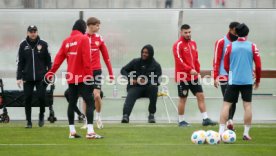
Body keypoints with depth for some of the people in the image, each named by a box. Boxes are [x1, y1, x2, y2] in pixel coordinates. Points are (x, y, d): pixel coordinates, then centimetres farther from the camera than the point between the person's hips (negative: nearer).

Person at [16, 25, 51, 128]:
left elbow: (48, 61, 5)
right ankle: (29, 121, 9)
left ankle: (41, 115, 19)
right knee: (27, 99, 0)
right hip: (27, 78, 1)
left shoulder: (43, 44, 3)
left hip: (41, 77, -1)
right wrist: (19, 77, 1)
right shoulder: (23, 45, 5)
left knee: (41, 97, -8)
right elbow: (20, 62, 6)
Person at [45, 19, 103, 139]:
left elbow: (59, 58, 7)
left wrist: (51, 72, 12)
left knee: (72, 103, 12)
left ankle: (72, 131, 14)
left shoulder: (66, 41, 9)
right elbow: (86, 58, -15)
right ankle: (90, 131, -17)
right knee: (90, 102, -7)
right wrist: (89, 74, -14)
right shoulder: (84, 39, -7)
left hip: (71, 77, 6)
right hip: (82, 77, -6)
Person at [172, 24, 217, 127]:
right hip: (183, 76, -7)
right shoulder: (178, 45, -10)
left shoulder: (193, 43, 12)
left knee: (201, 96, 1)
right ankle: (181, 121, 11)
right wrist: (190, 70, -27)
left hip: (193, 76, 7)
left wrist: (197, 71, 7)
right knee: (183, 99, 1)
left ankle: (205, 119, 2)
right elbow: (179, 60, -20)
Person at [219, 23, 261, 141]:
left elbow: (225, 66, 6)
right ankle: (246, 133, 4)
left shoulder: (230, 46, 1)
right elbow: (258, 65, 0)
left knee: (226, 104, 1)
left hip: (233, 81, 0)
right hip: (247, 81, 0)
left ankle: (221, 132, -8)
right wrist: (257, 80, 14)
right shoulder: (252, 46, 0)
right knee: (247, 105, 6)